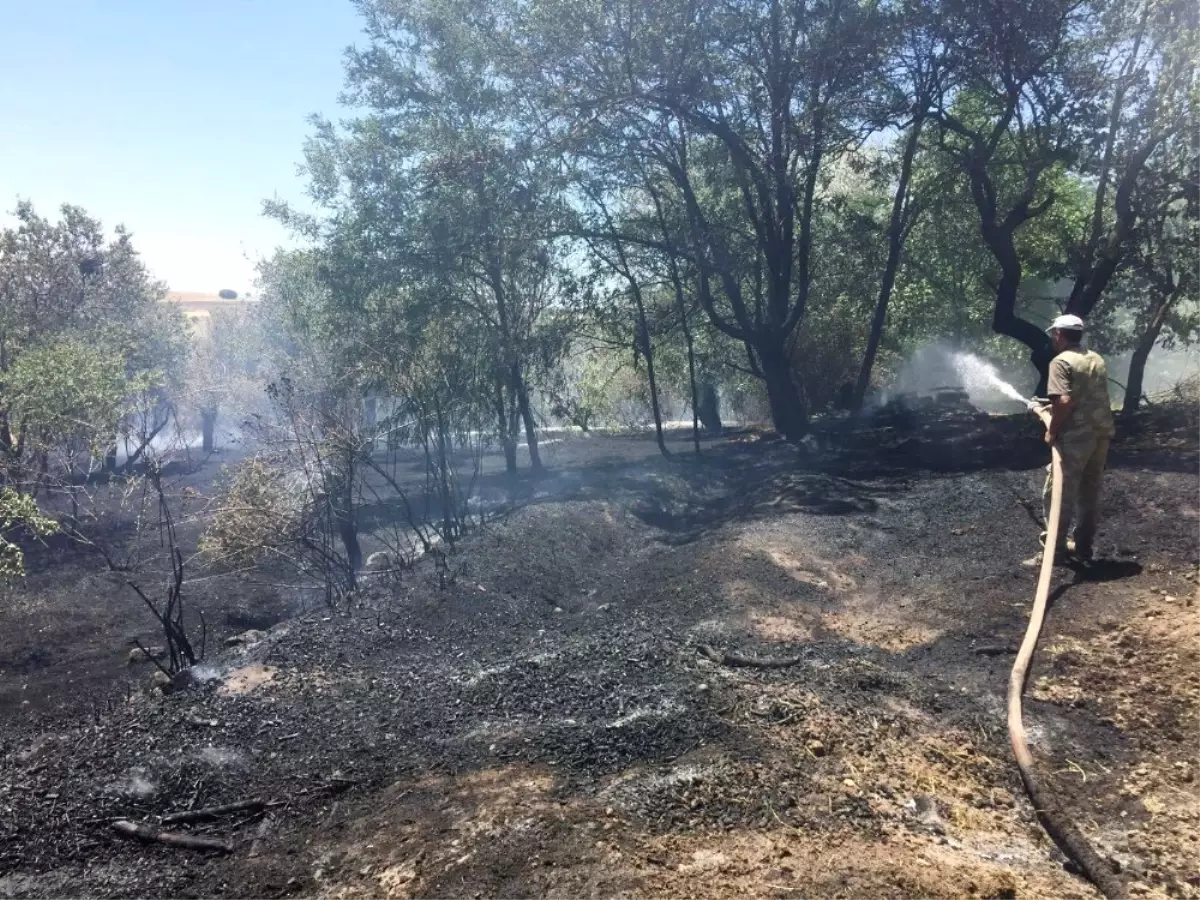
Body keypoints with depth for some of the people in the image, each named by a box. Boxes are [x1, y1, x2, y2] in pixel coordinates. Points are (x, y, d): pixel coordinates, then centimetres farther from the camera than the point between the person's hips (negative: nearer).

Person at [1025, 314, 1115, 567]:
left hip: (1076, 437, -8)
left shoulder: (1061, 361, -11)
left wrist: (1052, 431, -12)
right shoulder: (1097, 359, 14)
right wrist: (1052, 408, 26)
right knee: (1090, 494, 15)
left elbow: (1064, 401, -23)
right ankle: (1084, 546, 23)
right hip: (1102, 434, 8)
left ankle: (1056, 549, 1)